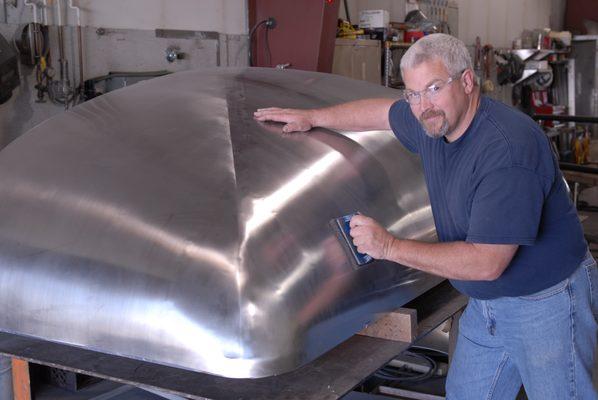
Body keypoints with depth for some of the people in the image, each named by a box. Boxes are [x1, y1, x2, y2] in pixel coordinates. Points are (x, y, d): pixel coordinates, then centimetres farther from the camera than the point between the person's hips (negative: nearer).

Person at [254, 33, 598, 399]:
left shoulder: (508, 150, -31)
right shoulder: (433, 121, -5)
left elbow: (486, 263, -31)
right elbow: (382, 111, 18)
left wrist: (390, 247, -26)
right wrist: (312, 117, 23)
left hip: (547, 304, -7)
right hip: (486, 302, 8)